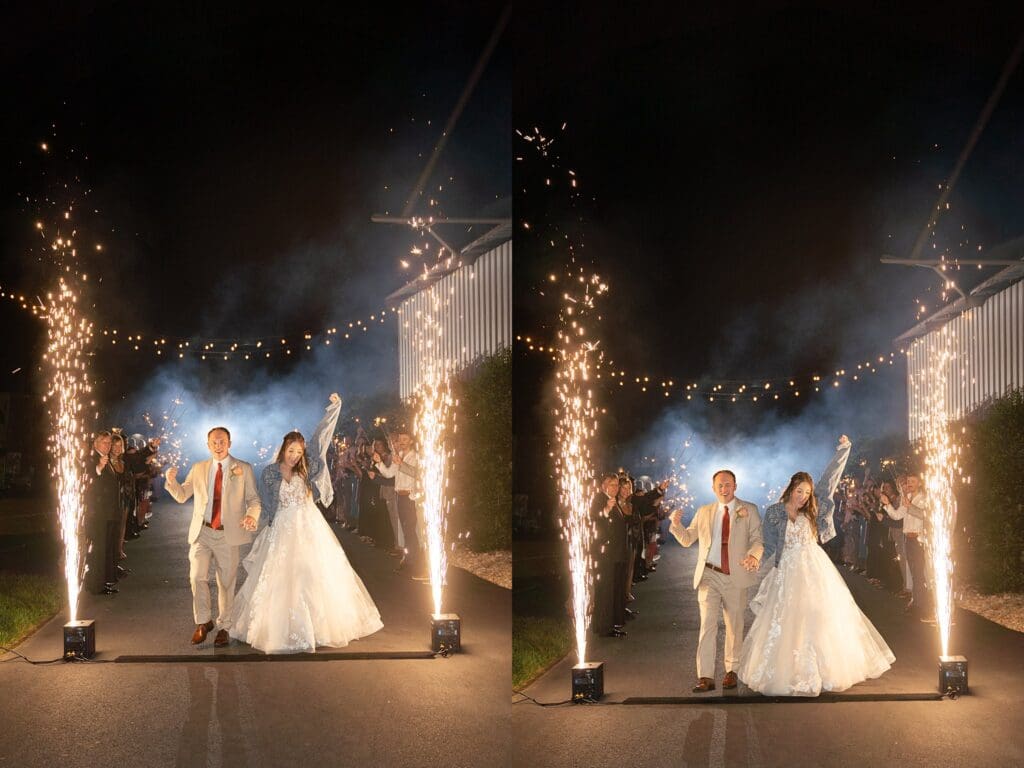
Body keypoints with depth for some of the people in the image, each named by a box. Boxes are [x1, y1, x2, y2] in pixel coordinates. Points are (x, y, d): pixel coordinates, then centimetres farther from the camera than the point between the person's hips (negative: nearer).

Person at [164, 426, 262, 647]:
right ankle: (203, 622, 12)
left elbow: (253, 498, 1)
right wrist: (171, 481, -7)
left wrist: (252, 515, -21)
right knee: (197, 577, -8)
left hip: (228, 534, -2)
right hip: (202, 532, 2)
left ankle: (223, 627, 18)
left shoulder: (244, 469, 3)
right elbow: (182, 496, 13)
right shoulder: (198, 469, 11)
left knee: (226, 582, 5)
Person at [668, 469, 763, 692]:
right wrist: (677, 524, -7)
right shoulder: (704, 512, 11)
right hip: (709, 576, 0)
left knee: (734, 625, 11)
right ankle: (705, 677, -13)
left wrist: (753, 556, -26)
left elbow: (757, 539, -5)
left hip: (736, 576, 0)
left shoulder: (749, 510, 5)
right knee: (707, 624, -9)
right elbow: (686, 539, 13)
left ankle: (731, 670, 27)